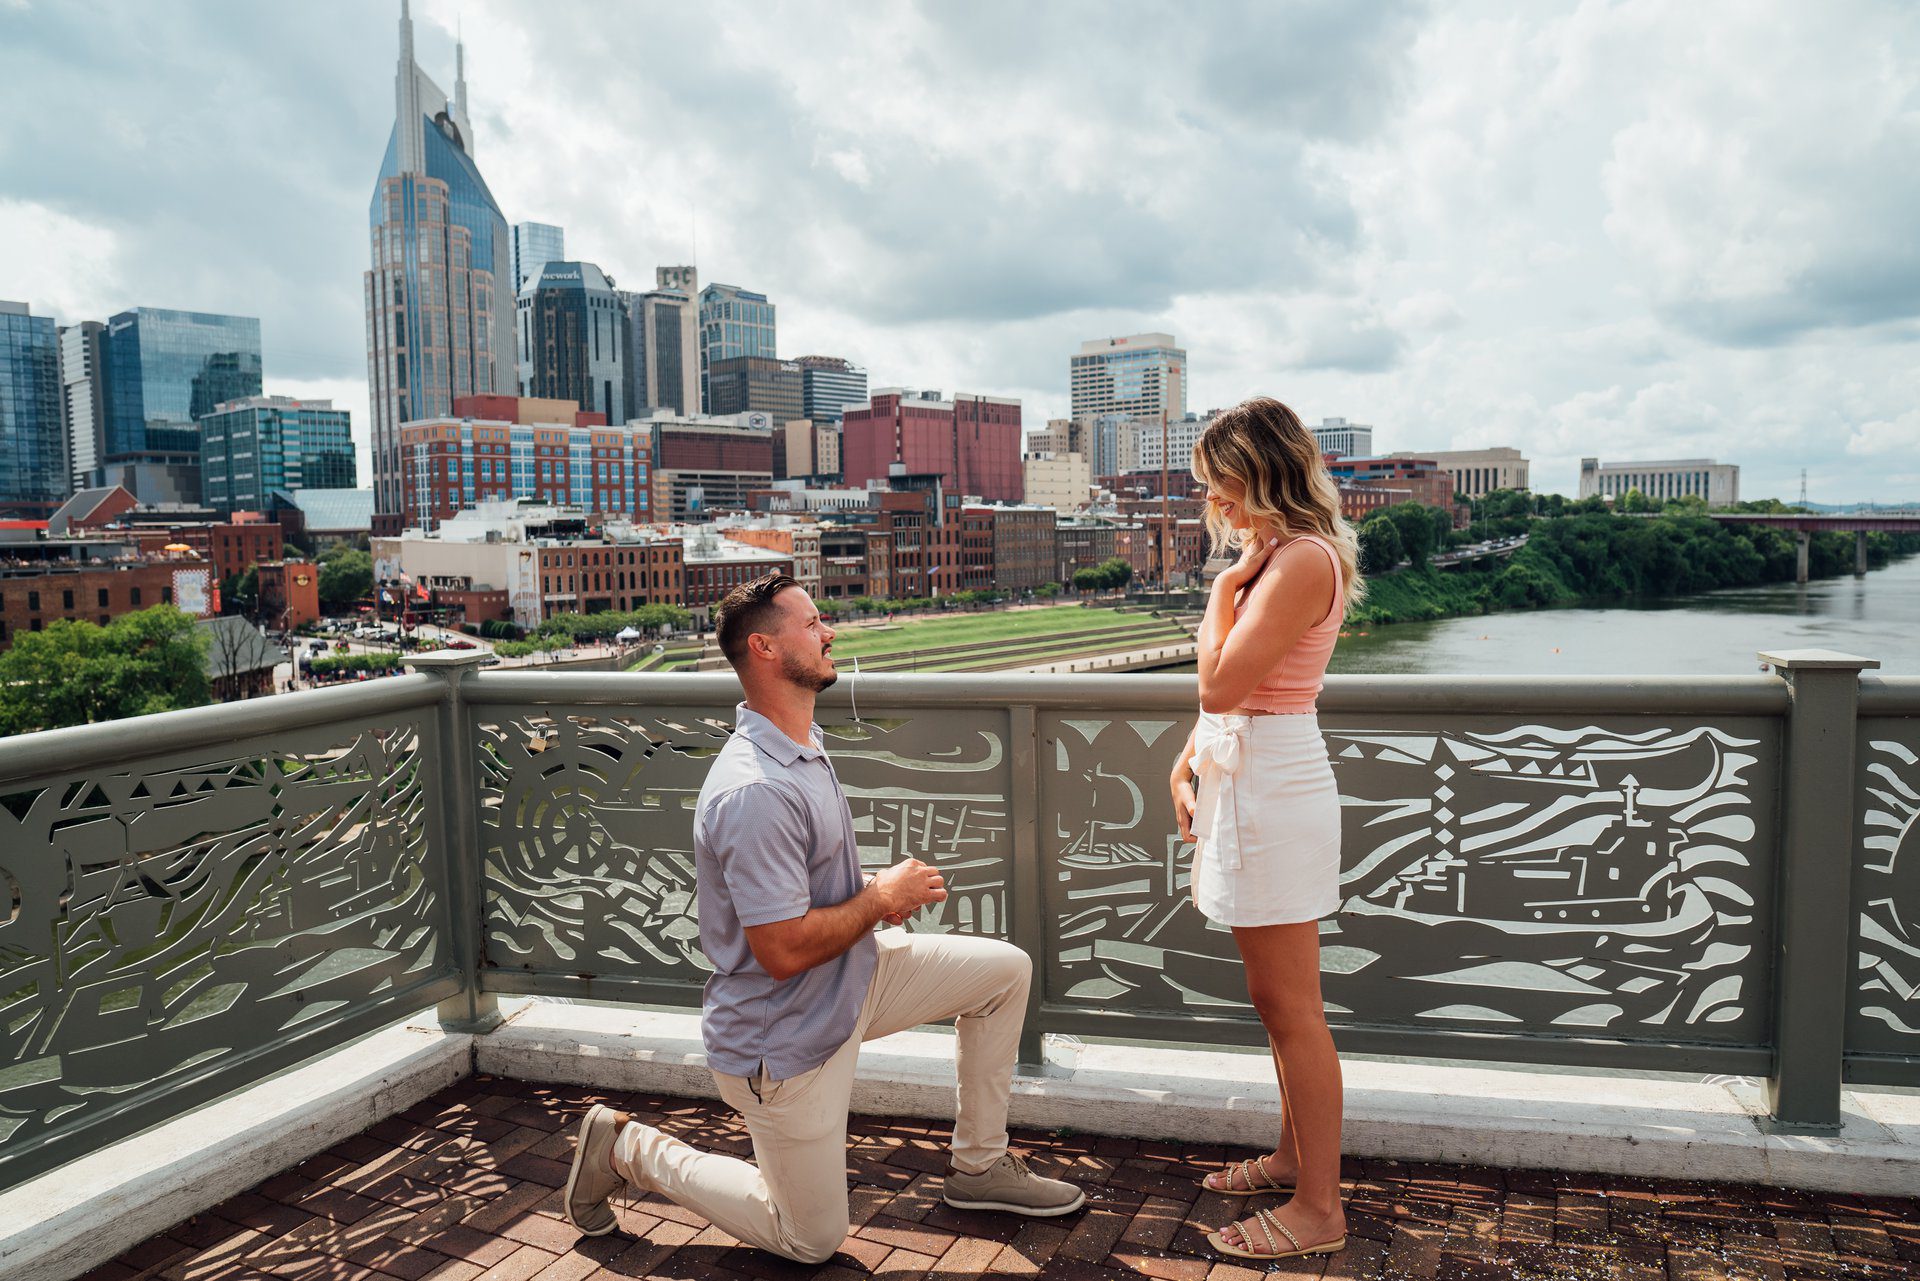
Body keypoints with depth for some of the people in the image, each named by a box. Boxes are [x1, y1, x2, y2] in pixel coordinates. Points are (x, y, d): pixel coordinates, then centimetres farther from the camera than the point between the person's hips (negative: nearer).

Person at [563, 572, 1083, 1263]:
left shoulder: (800, 745, 3)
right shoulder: (755, 792, -31)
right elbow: (783, 950, -31)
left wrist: (883, 890, 1)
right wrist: (884, 897, -17)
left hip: (849, 980, 9)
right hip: (783, 1037, -9)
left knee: (1005, 969, 6)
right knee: (811, 1241, 8)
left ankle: (979, 1166, 19)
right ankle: (629, 1148, 20)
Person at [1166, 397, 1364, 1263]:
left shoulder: (1303, 560, -18)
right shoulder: (1271, 555, 13)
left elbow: (1221, 684, -22)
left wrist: (1226, 586, -11)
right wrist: (1188, 762, 11)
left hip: (1274, 792, -10)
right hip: (1244, 784, 10)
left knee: (1291, 1010, -1)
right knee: (1277, 1004, 19)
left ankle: (1319, 1209, 12)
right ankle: (1295, 1156, 34)